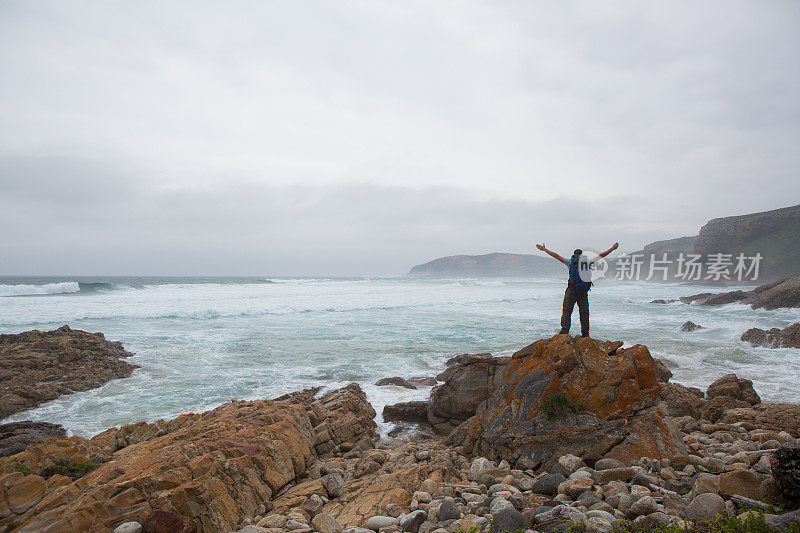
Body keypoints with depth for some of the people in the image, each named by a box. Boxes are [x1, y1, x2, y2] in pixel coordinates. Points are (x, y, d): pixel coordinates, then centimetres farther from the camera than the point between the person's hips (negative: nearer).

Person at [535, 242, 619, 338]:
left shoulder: (571, 262, 3)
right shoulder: (588, 262, 10)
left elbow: (557, 256, 1)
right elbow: (601, 255, 19)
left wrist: (544, 249, 5)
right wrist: (612, 248, 29)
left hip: (572, 290, -3)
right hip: (584, 291, 3)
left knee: (566, 311, 0)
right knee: (584, 313, 9)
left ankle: (564, 332, -11)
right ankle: (585, 334, 11)